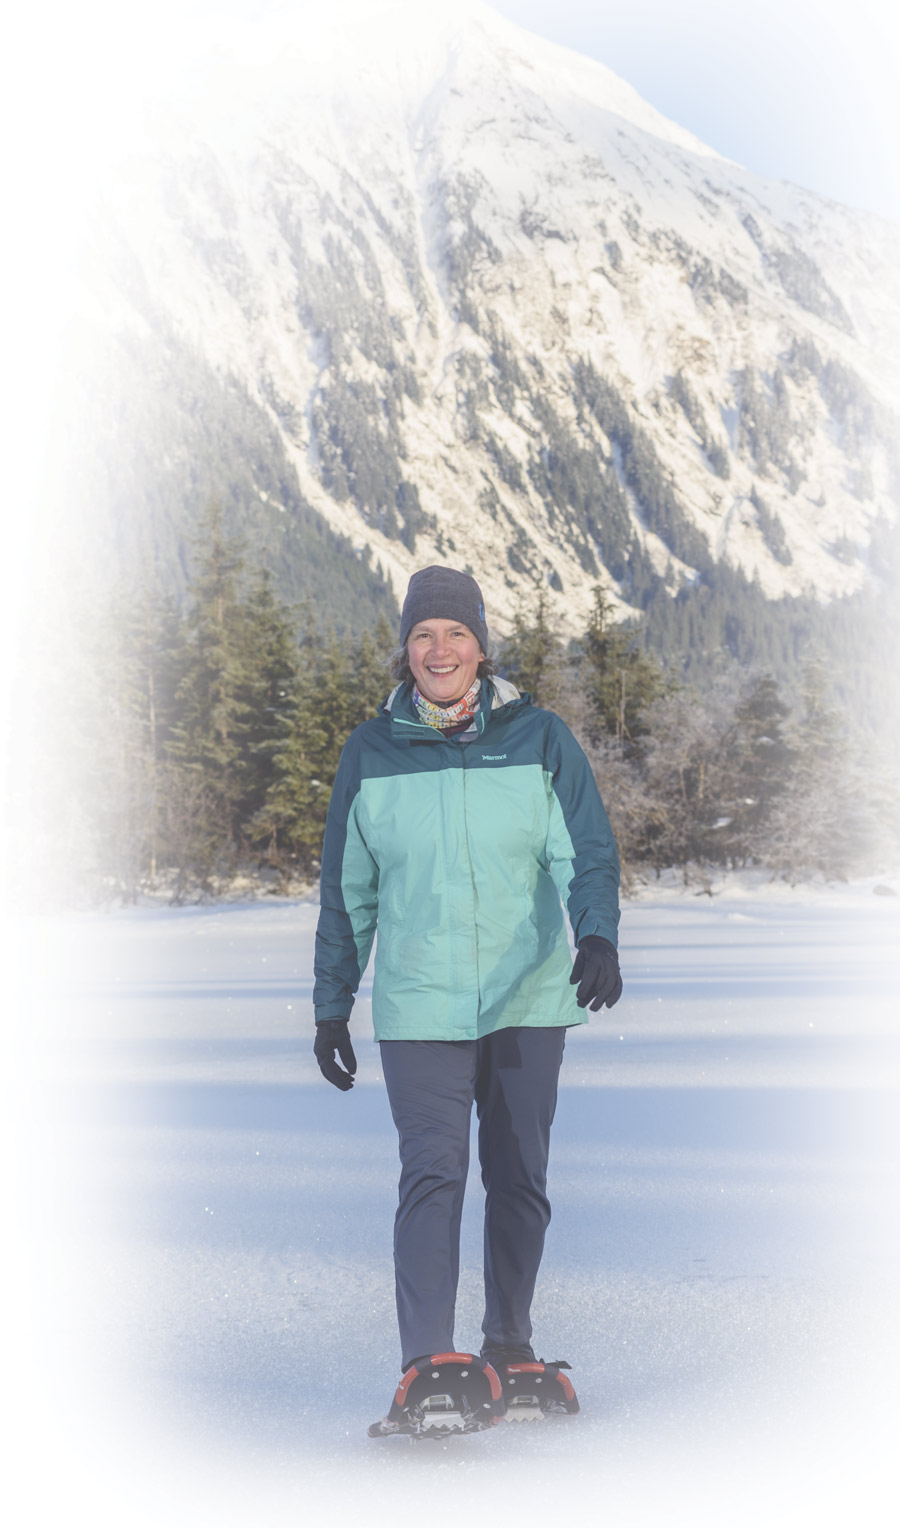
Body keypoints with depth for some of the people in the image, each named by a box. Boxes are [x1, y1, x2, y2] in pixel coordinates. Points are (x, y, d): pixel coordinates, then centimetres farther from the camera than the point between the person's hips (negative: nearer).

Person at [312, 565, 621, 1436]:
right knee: (432, 1171, -14)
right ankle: (428, 1368, -16)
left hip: (530, 1002, 1)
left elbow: (586, 852, -3)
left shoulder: (538, 740, 1)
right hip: (419, 1005, -1)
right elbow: (347, 891, 10)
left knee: (519, 1180, 10)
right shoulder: (370, 753, 3)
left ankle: (508, 1351, 24)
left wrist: (597, 937, -23)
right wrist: (331, 1005, 10)